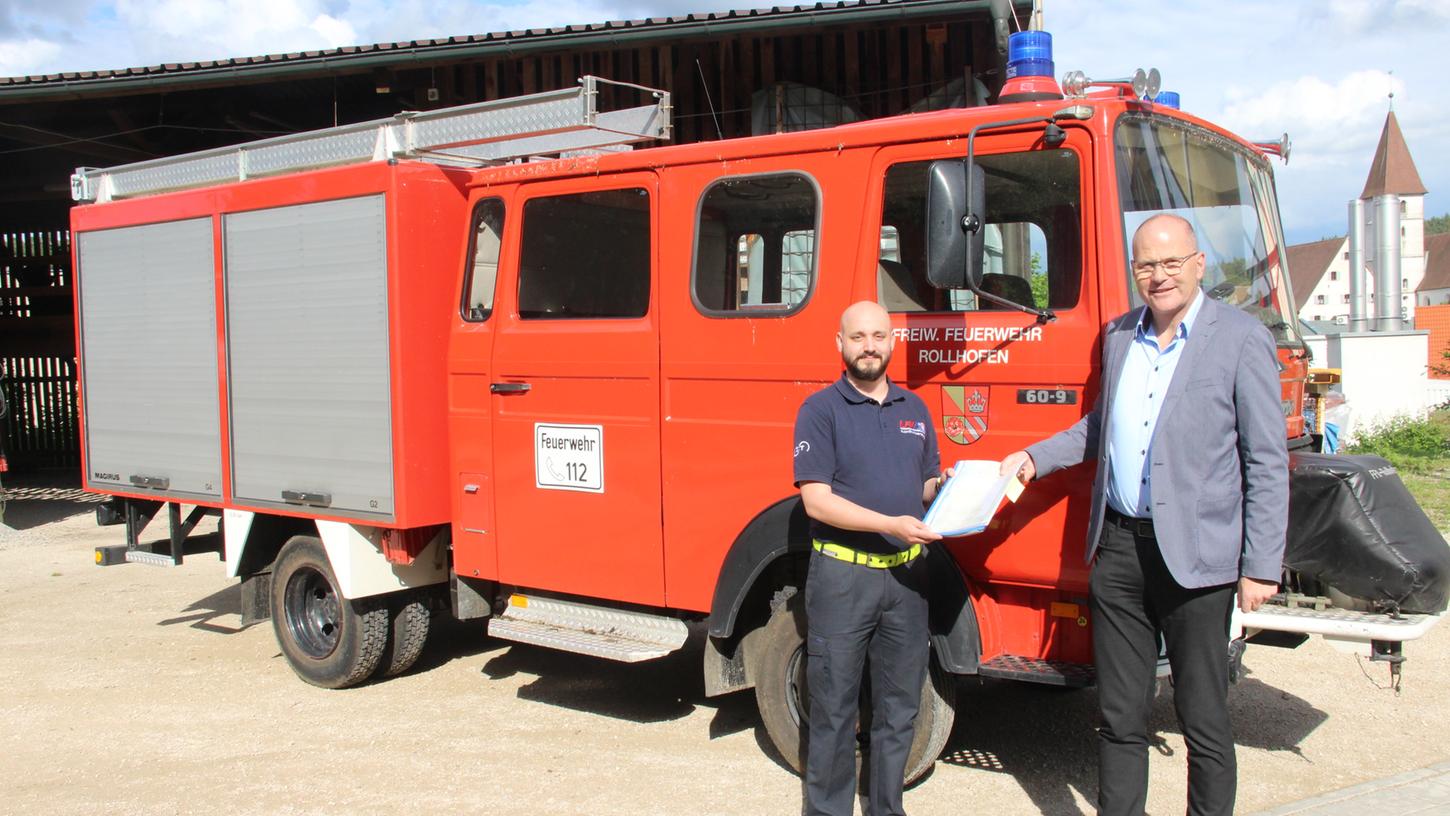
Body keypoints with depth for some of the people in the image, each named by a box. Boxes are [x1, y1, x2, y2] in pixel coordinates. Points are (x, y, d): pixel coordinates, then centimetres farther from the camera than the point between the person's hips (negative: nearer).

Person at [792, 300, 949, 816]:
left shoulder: (914, 409, 12)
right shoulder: (820, 410, -5)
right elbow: (816, 500, -13)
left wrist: (945, 485, -4)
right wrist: (892, 525, -22)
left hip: (906, 575, 5)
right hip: (842, 575, -5)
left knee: (900, 705, 13)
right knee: (834, 707, 4)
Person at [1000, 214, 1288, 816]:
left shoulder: (1241, 339, -6)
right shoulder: (1118, 335, 10)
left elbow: (1267, 462, -7)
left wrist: (1261, 567, -10)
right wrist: (1035, 457, 16)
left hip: (1195, 556, -5)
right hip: (1117, 547, 5)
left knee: (1204, 721, 7)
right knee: (1119, 718, 13)